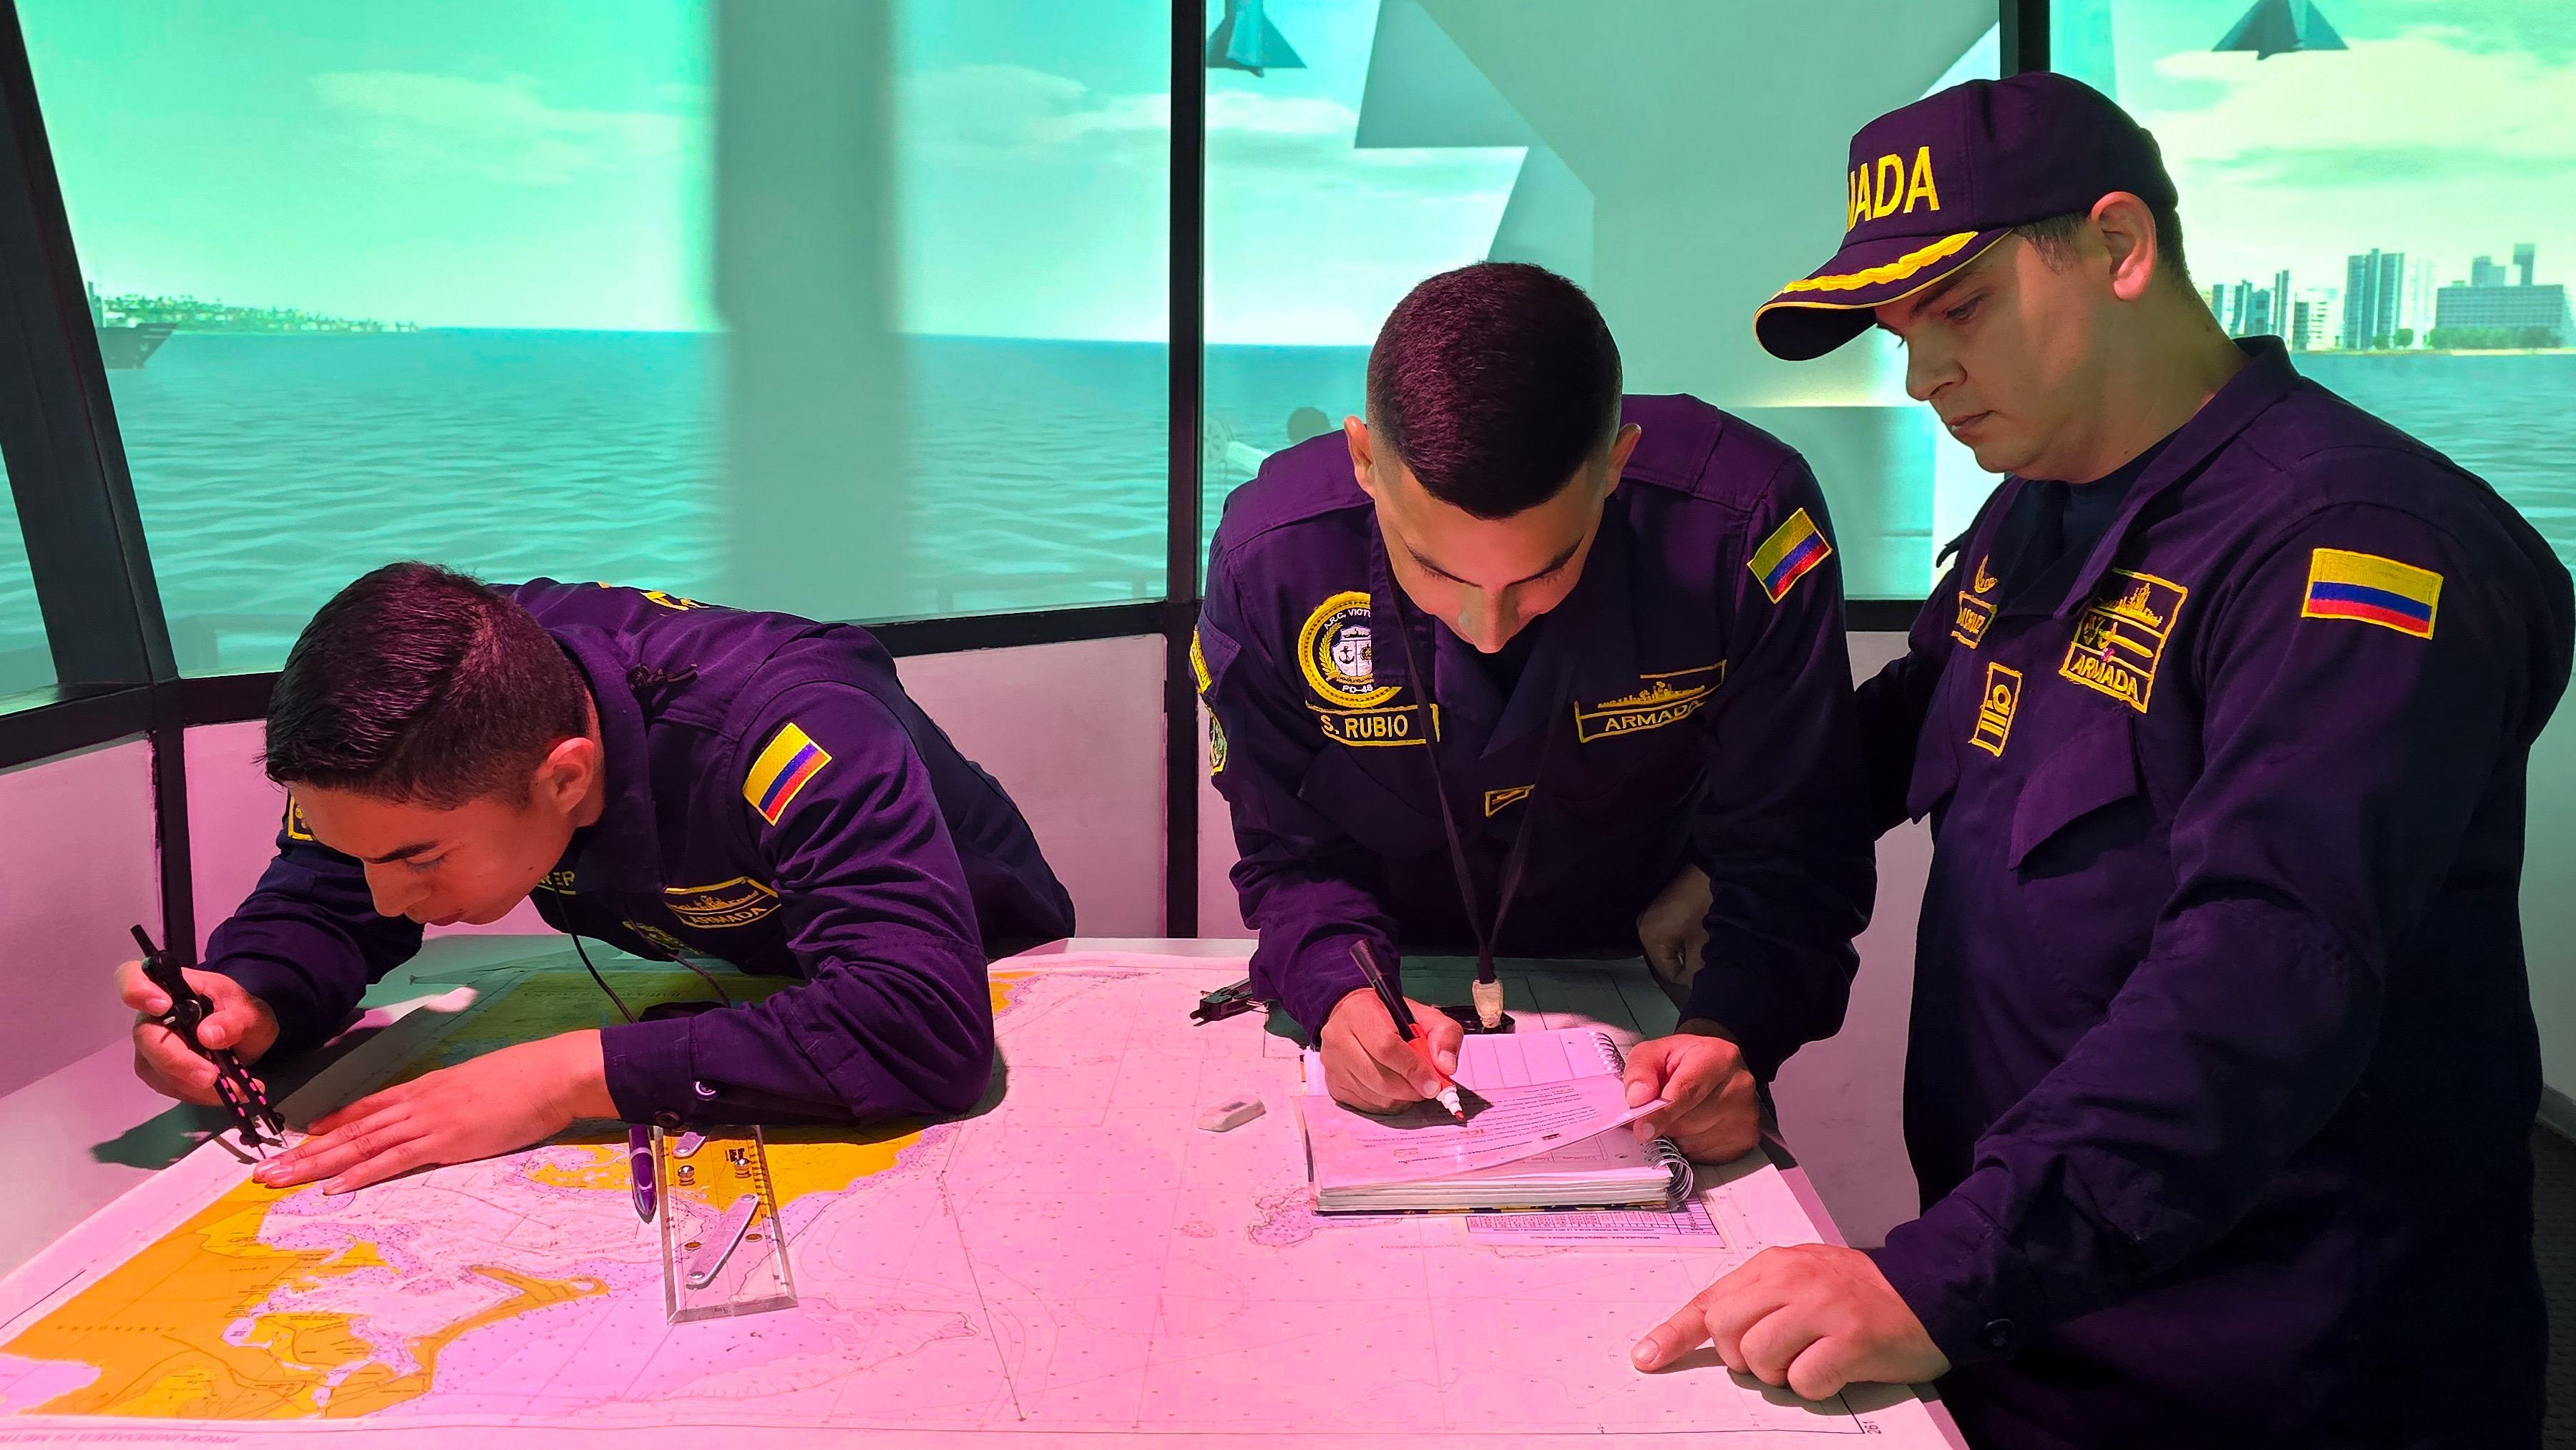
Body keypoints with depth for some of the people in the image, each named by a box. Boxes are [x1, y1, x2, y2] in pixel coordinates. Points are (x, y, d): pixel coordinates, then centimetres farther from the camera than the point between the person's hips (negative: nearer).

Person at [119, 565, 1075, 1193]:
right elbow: (318, 902, -6)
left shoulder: (779, 729, -42)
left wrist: (568, 1078, -50)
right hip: (731, 993, 6)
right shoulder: (438, 698, -21)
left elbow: (928, 1028, -52)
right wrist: (251, 1007, -29)